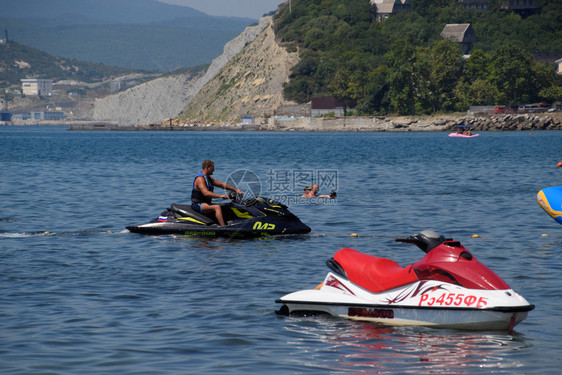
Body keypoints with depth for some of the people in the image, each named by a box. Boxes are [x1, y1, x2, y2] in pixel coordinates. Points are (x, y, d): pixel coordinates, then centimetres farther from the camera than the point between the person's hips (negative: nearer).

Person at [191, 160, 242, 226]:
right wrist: (220, 196, -35)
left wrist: (236, 190, 6)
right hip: (197, 205, -10)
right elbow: (206, 193, -30)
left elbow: (222, 184, 16)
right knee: (217, 207, -30)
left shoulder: (209, 178, 15)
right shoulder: (200, 179, -17)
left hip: (206, 203, 10)